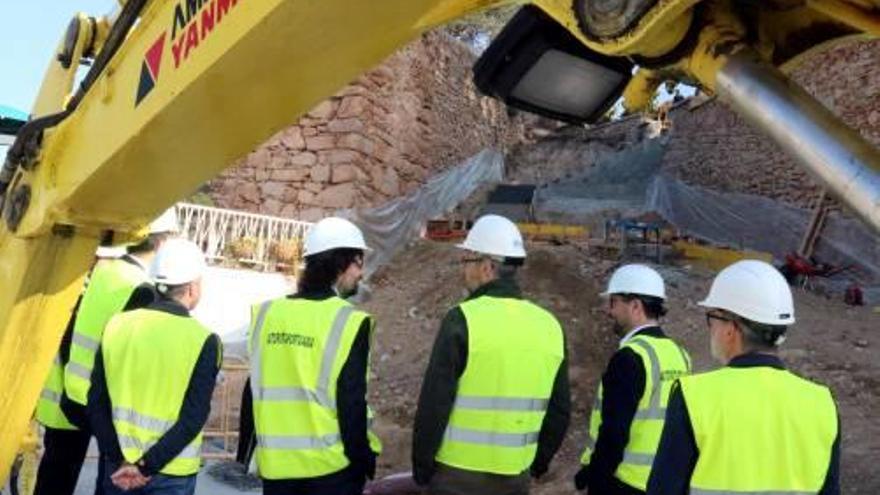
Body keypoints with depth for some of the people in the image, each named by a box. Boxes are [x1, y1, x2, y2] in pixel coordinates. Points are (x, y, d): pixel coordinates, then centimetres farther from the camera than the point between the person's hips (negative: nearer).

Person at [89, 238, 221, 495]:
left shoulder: (117, 325, -2)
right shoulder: (203, 341, -15)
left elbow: (96, 402, -1)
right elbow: (193, 419, -18)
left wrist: (118, 459, -1)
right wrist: (147, 466, -13)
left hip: (118, 468, 4)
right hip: (171, 474, -4)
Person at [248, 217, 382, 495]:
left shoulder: (266, 313, 1)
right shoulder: (348, 321, -14)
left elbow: (253, 391, 7)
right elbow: (351, 401, -14)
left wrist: (247, 453, 17)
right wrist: (363, 459, -2)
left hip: (275, 464, 5)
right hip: (332, 464, -5)